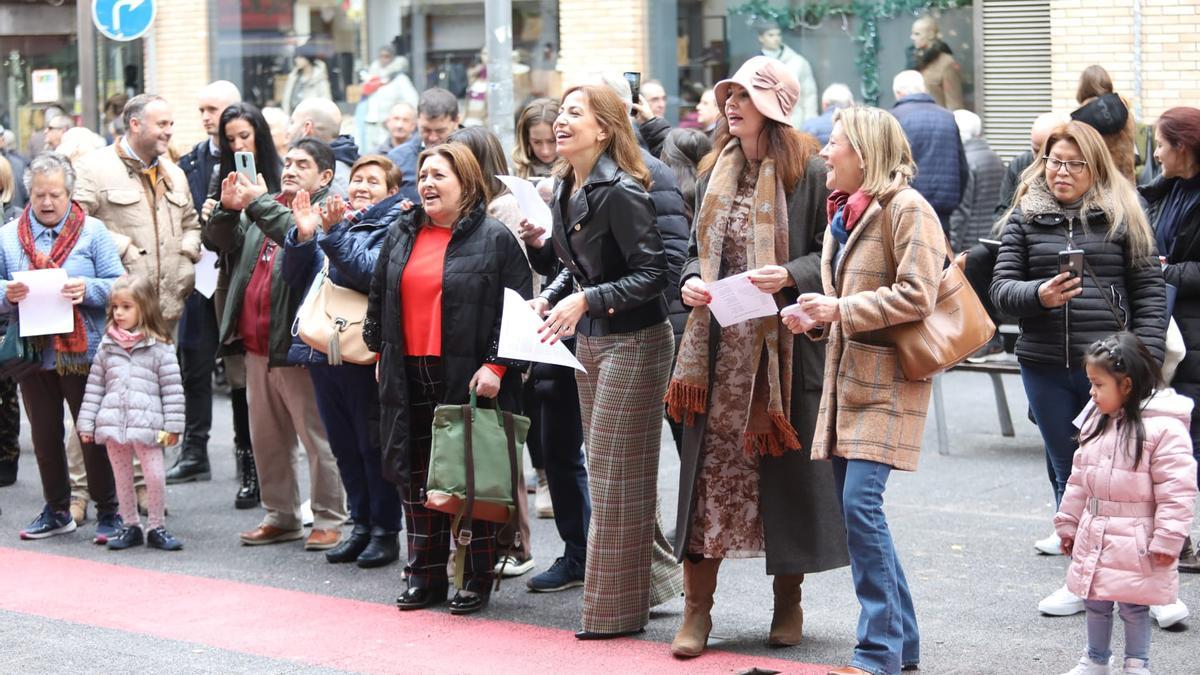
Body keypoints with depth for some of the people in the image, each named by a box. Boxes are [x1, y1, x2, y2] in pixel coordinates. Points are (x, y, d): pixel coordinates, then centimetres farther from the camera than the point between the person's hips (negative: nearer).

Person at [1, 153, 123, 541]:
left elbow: (118, 286, -4)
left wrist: (88, 290, -23)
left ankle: (109, 512, 11)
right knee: (45, 436, 12)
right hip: (33, 353, 3)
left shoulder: (93, 232, 0)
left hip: (83, 352, -3)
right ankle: (57, 511, 24)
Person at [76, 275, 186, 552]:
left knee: (155, 476, -4)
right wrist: (86, 423, 7)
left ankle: (156, 527, 10)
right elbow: (94, 386, 11)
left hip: (146, 425, -4)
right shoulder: (107, 346, 9)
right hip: (113, 423, 4)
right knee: (122, 478, 11)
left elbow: (172, 388, -3)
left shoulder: (159, 347, -2)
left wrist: (172, 425, -8)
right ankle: (130, 526, 22)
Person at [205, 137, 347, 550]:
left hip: (298, 345, -8)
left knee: (317, 437, -3)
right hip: (257, 346, 8)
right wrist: (228, 209, -7)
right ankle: (280, 516, 25)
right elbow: (223, 243, 11)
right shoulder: (264, 207, 18)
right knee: (267, 438, 15)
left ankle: (329, 520, 4)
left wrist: (260, 204, -23)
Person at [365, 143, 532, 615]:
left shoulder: (494, 239, -3)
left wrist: (495, 366, -14)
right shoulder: (400, 235, 13)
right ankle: (426, 576, 17)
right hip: (409, 377, 5)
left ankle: (477, 580, 9)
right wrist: (381, 352, 17)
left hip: (468, 380, -5)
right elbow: (378, 298, 22)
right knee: (416, 478, 8)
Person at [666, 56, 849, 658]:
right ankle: (697, 609, 5)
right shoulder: (715, 173, 12)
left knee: (787, 468, 4)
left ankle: (788, 602, 20)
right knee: (709, 469, 1)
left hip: (783, 344, -4)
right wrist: (691, 281, 0)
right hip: (721, 347, 4)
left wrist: (789, 276, -21)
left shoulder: (809, 173, -6)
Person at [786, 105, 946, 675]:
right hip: (846, 375, 9)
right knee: (854, 509, 7)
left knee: (861, 504, -16)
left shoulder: (905, 208, -10)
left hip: (887, 377, -9)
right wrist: (815, 318, 8)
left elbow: (917, 297, -18)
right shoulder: (843, 211, 17)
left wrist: (842, 309, -19)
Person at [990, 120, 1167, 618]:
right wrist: (1038, 295, -17)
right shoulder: (1025, 218, 8)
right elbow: (1001, 289, 4)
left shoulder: (1121, 216, 2)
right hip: (1046, 367, 2)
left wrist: (1146, 359, -7)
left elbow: (1149, 291, 1)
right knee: (1067, 473, 8)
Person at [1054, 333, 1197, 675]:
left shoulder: (1164, 429, -17)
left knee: (1134, 606, 4)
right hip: (1094, 537, 7)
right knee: (1095, 601, 17)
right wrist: (1068, 524, 17)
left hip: (1135, 542, -7)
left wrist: (1166, 541, -18)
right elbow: (1079, 479, 15)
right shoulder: (1095, 422, 6)